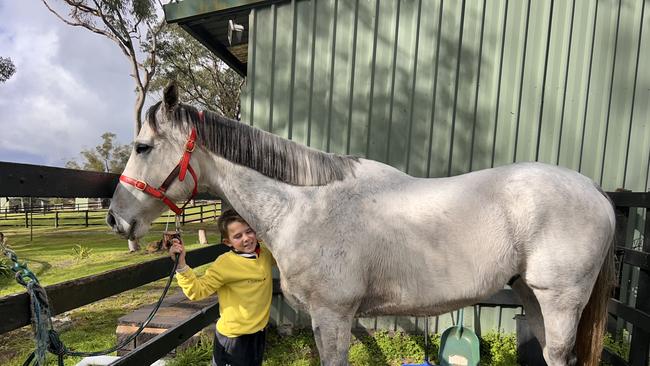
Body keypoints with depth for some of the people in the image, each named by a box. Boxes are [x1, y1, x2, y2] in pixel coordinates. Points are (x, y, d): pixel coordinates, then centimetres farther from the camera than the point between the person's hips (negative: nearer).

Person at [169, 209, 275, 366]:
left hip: (259, 332, 6)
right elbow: (197, 290, -23)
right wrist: (181, 264, -37)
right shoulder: (225, 264, -22)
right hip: (233, 337, -5)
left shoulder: (266, 253, -5)